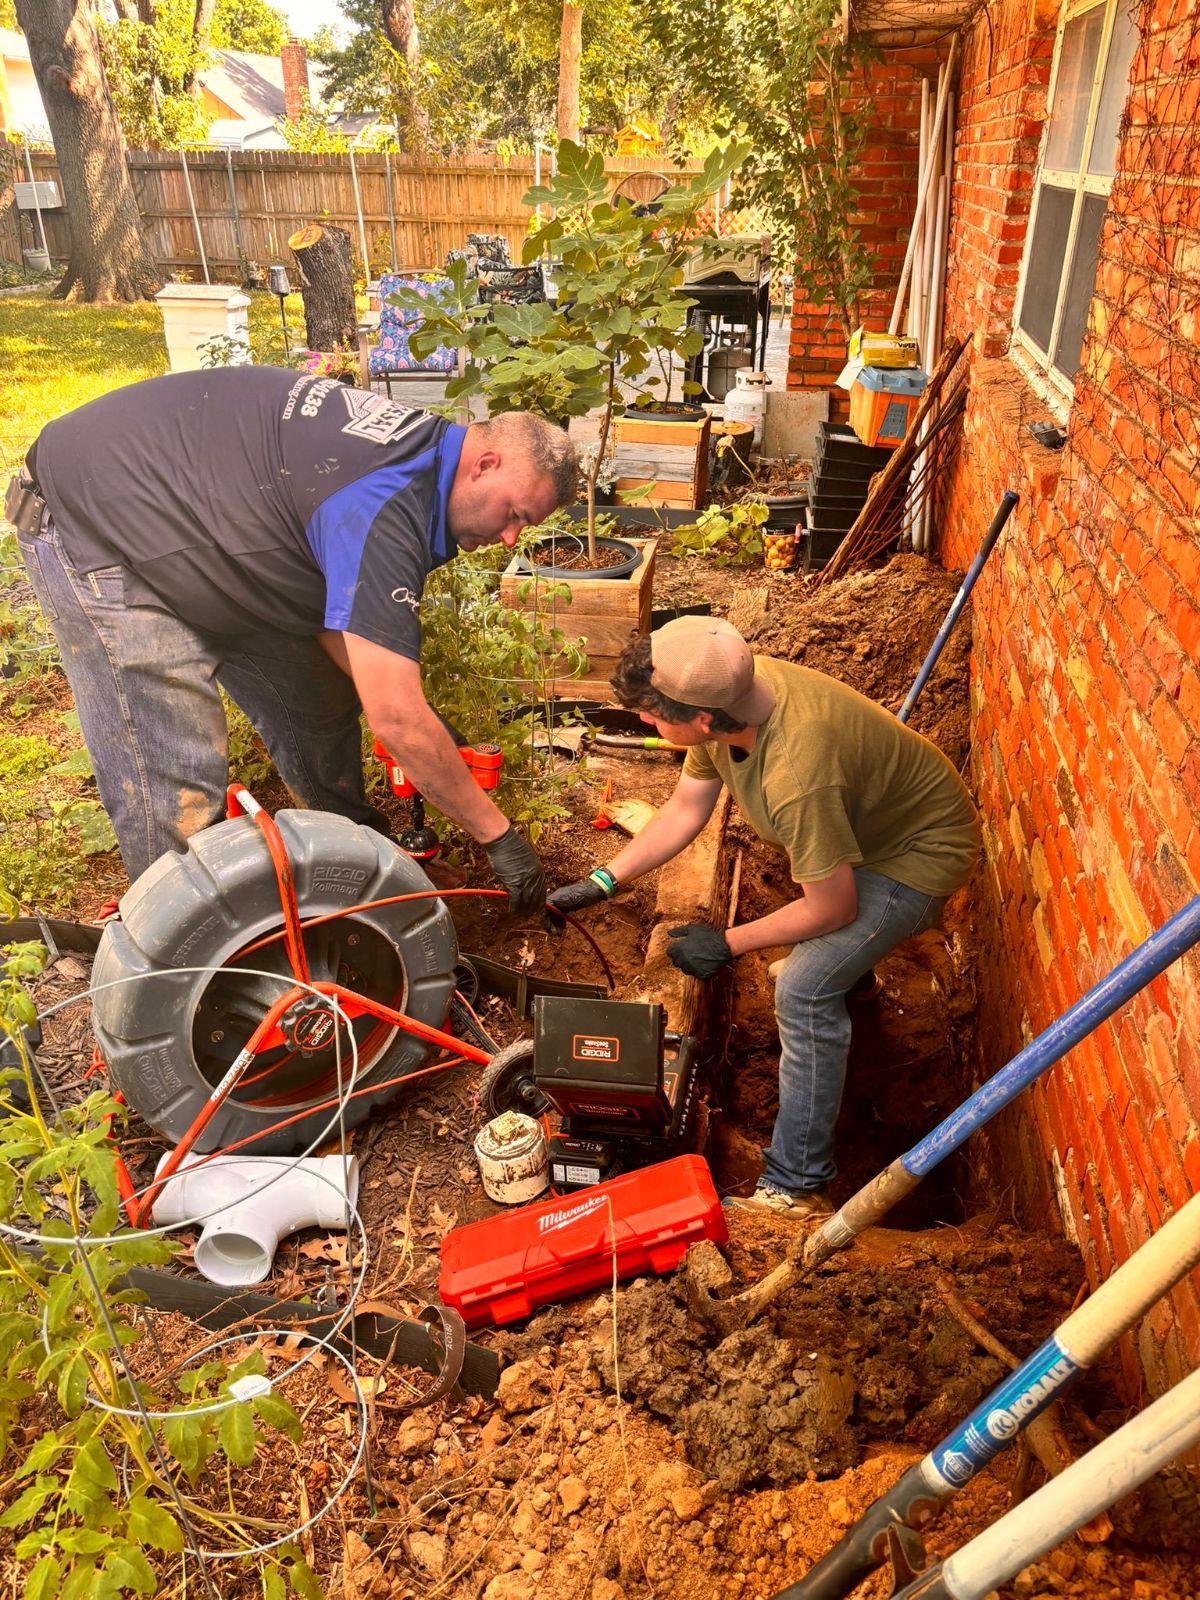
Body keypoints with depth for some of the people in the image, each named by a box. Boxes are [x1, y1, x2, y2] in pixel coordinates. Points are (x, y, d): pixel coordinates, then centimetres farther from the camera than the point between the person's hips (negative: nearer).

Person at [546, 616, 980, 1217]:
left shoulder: (796, 775, -43)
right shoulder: (728, 693, -18)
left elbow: (831, 909, -27)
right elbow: (684, 810, -2)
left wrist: (727, 944, -15)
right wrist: (602, 881, -3)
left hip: (921, 849, -9)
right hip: (867, 816, 9)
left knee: (804, 991, -19)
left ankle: (796, 1188, -4)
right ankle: (847, 963, 63)